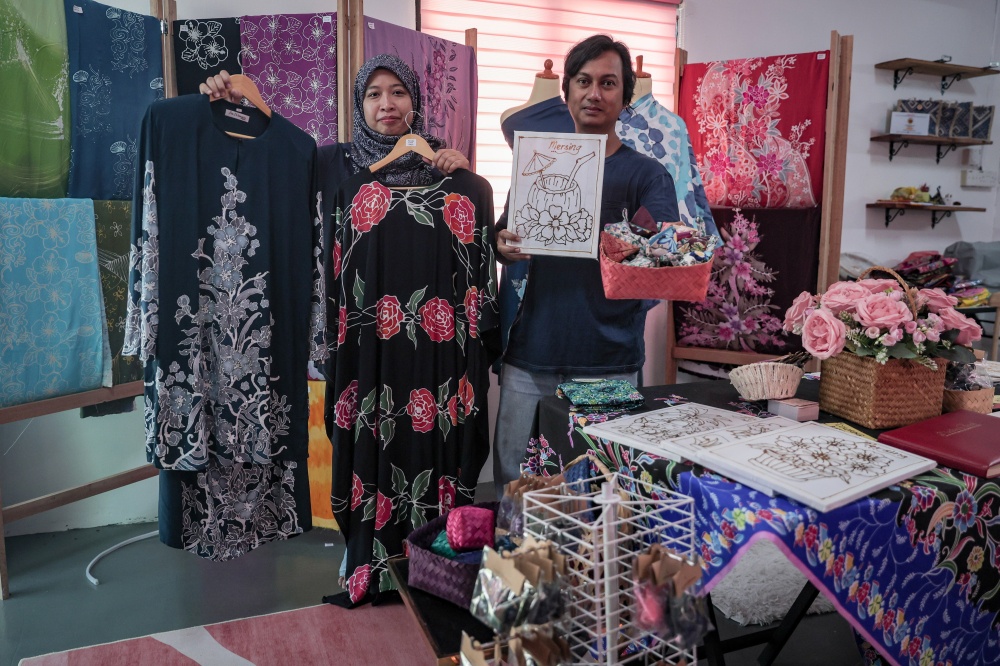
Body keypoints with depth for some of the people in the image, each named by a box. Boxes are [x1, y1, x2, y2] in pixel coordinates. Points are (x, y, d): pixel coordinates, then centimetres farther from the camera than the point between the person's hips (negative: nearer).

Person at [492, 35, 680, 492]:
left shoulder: (646, 174, 2)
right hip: (530, 356, 3)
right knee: (513, 482, 8)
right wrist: (504, 246, -10)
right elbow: (502, 238, 14)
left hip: (607, 364, -2)